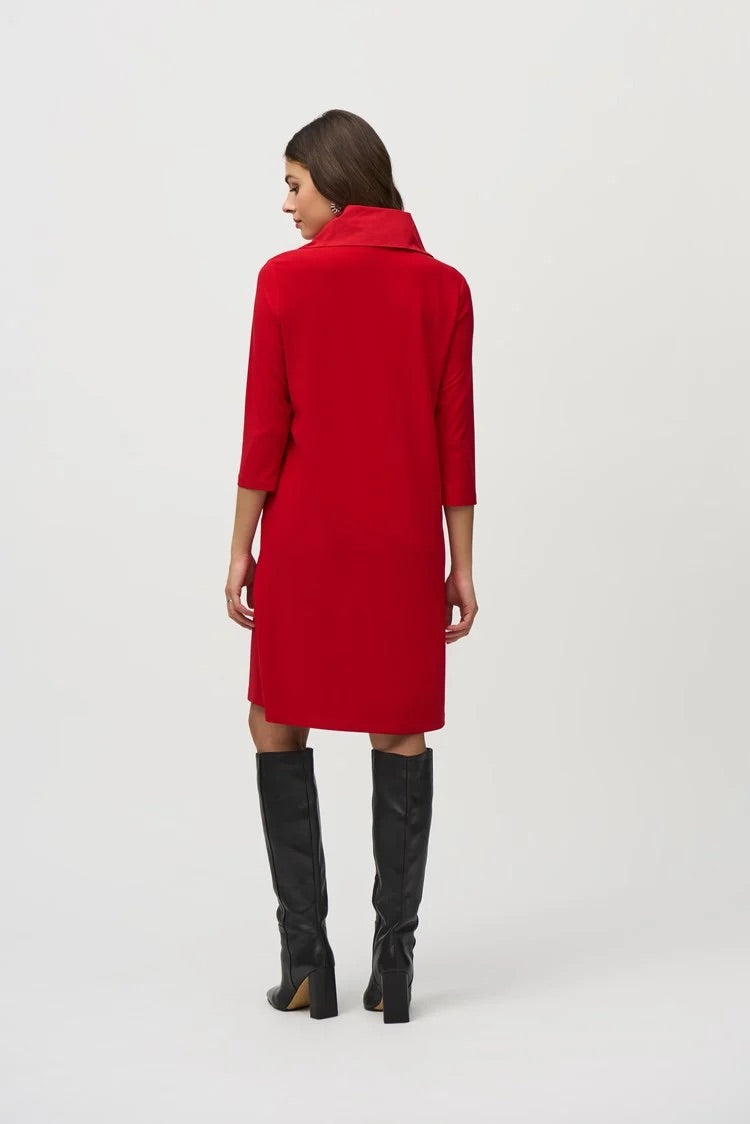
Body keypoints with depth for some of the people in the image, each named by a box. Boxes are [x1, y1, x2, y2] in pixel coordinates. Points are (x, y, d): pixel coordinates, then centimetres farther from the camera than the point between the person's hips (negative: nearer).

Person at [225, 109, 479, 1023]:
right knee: (400, 734, 9)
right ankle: (394, 964, 9)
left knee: (278, 728, 12)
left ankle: (305, 960, 9)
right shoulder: (444, 287, 3)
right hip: (405, 542, 2)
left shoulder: (287, 278, -6)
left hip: (306, 537, -2)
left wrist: (241, 547, 1)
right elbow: (456, 436, 2)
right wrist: (460, 564, 6)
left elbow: (266, 428, -7)